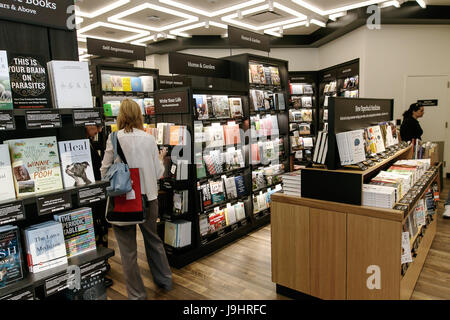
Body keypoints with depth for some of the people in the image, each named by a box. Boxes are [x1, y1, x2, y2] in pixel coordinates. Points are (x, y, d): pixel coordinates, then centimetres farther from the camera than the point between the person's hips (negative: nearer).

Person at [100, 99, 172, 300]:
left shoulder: (115, 138, -11)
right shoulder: (149, 138, -2)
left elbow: (105, 171, -7)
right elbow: (158, 173, 2)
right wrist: (160, 160, 22)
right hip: (149, 197, 4)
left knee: (128, 249, 10)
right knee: (153, 239, 22)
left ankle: (137, 294, 22)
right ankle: (164, 280, 39)